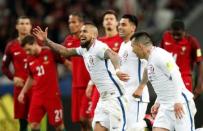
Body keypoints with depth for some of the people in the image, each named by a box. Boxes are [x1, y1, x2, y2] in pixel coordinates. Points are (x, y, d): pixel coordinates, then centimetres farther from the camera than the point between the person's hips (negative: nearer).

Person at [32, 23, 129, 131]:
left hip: (114, 96, -9)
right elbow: (65, 52, 25)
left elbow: (112, 55, -36)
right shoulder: (84, 50, 13)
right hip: (104, 97, 9)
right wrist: (46, 40, 19)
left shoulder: (98, 47, -16)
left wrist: (117, 70, -56)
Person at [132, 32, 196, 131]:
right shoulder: (150, 60, 16)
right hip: (165, 105, 9)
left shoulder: (159, 55, -13)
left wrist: (178, 101, -25)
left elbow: (176, 76, -21)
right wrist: (158, 103, 20)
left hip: (180, 104, -9)